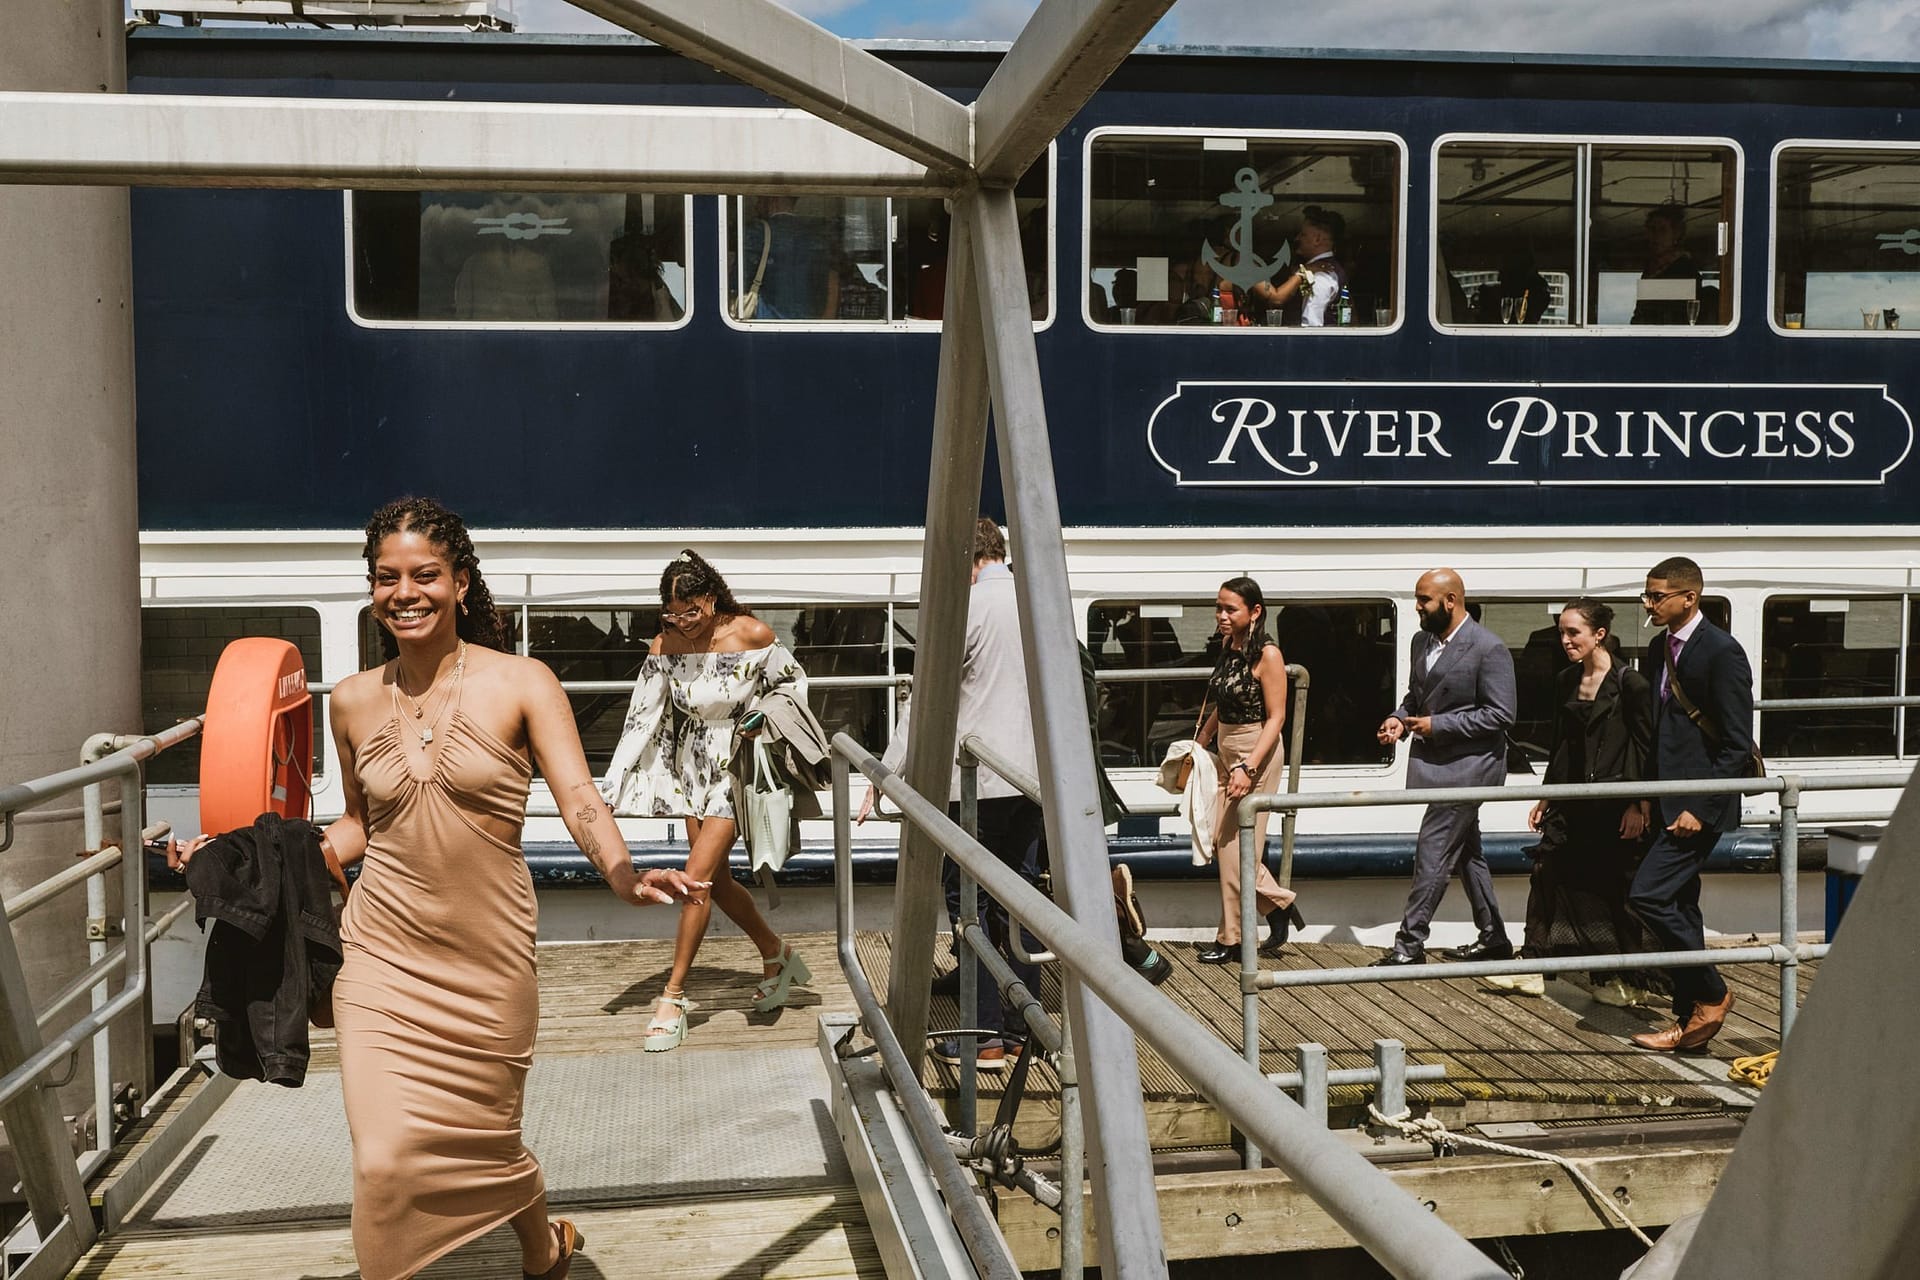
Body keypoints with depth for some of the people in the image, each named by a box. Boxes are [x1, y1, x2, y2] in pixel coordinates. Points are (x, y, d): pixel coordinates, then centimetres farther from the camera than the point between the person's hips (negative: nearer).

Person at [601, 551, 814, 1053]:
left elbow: (792, 683, 1)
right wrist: (611, 788, -10)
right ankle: (777, 954, 35)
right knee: (716, 880, 12)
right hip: (694, 768, 5)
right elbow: (643, 716, -6)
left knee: (697, 878, -10)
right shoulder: (665, 645, -7)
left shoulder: (751, 635, -16)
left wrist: (767, 721, -16)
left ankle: (673, 998, 0)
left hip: (737, 767, -5)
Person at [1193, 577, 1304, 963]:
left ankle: (1232, 939, 11)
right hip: (1225, 750, 8)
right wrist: (1199, 743, 14)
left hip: (1257, 752, -8)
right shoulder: (1228, 647, 6)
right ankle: (1278, 903, 23)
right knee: (1220, 839, 7)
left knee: (1236, 844, -1)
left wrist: (1248, 768, -23)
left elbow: (1275, 717, -17)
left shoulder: (1267, 655, -16)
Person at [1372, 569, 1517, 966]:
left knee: (1433, 851, -9)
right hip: (1439, 762, 9)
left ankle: (1410, 944, -4)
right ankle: (1492, 938, 27)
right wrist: (1400, 719, 0)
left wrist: (1438, 724, -19)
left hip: (1468, 765, -9)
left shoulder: (1488, 649, -16)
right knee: (1466, 851, 16)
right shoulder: (1422, 642, 9)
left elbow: (1501, 715, -18)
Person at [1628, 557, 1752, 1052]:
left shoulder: (1722, 653, -13)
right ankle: (1691, 1020, 21)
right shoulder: (1659, 650, 12)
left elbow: (1738, 745, -15)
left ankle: (1711, 994, 3)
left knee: (1648, 895, -15)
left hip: (1698, 804, -9)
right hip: (1665, 801, 9)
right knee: (1677, 908, 12)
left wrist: (1701, 808, -18)